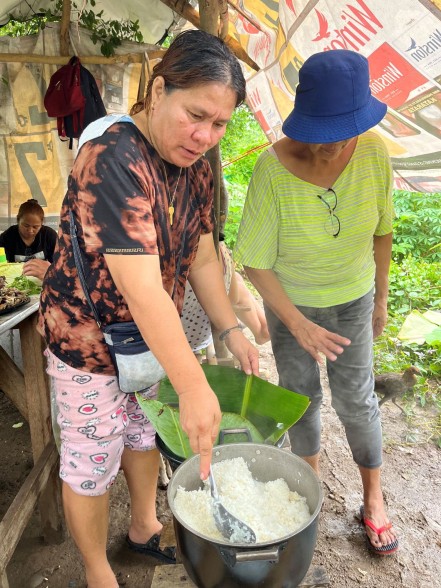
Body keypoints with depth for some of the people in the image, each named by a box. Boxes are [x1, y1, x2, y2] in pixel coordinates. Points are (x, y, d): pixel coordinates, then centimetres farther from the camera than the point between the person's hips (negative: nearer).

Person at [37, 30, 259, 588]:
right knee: (92, 457, 10)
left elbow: (201, 258, 1)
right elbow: (142, 291, -34)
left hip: (153, 333, 8)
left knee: (145, 430, 23)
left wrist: (231, 331, -7)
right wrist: (194, 387, -32)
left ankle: (144, 528, 50)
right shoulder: (113, 159, -29)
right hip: (88, 335, -7)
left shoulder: (194, 166, -3)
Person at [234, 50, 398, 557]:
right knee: (300, 396, 13)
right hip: (289, 302, -1)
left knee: (356, 399, 9)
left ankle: (373, 496, 34)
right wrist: (297, 324, -19)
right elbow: (254, 263, -19)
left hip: (352, 299, 2)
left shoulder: (372, 152, -19)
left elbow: (382, 231, -3)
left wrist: (381, 297, 4)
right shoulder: (274, 169, -28)